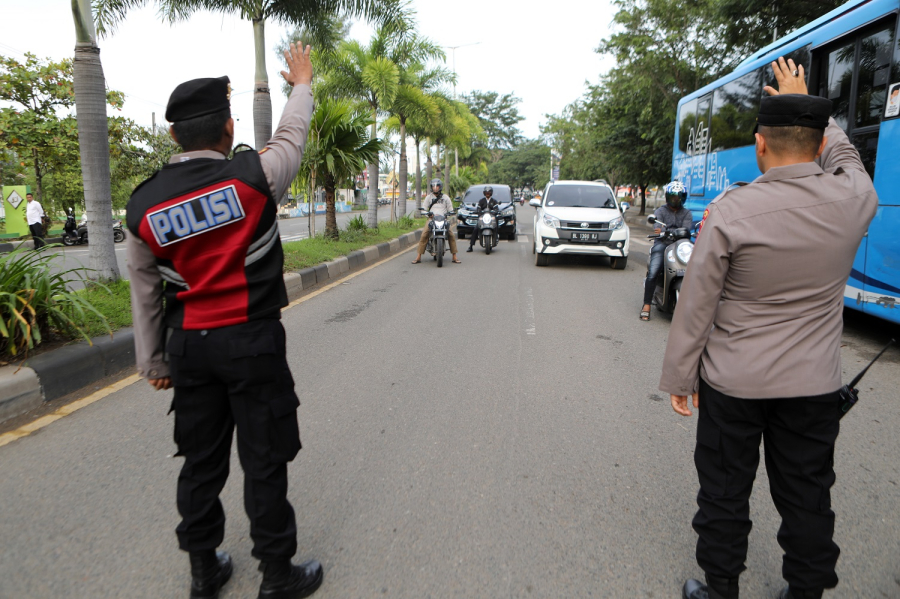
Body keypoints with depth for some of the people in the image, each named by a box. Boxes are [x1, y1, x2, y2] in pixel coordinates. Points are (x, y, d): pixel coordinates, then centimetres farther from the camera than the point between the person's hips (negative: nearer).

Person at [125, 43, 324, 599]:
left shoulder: (143, 204, 0)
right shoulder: (250, 176, -13)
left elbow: (145, 291, 7)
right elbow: (292, 136, 7)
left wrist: (152, 361, 18)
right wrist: (302, 83, 25)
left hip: (188, 345, 5)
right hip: (252, 342, -4)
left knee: (201, 459, 17)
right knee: (264, 460, 7)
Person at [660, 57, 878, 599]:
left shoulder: (730, 211, -18)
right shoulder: (855, 200, -8)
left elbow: (696, 306, -14)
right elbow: (841, 152, 18)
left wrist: (680, 378, -2)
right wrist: (804, 101, 30)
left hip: (732, 383, -3)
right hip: (814, 385, 3)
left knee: (724, 494, 13)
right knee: (807, 497, 18)